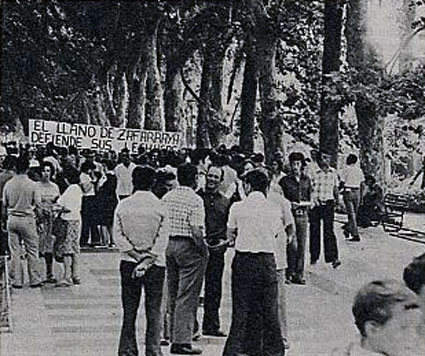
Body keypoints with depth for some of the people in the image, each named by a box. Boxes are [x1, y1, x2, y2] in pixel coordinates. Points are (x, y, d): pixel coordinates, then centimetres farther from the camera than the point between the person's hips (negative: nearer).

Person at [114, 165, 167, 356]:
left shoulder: (123, 205, -1)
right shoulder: (160, 206, -7)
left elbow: (117, 236, -5)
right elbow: (163, 239, -12)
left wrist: (136, 255, -5)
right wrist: (147, 260, -10)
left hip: (128, 262, 2)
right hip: (155, 264, -2)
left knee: (129, 311, 9)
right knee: (153, 310, 6)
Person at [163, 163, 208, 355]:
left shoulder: (167, 197, 8)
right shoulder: (195, 200, -12)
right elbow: (196, 231, -19)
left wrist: (165, 244, 16)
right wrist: (204, 250, -9)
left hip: (168, 244, 7)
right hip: (188, 247, -7)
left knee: (173, 295, 15)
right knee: (187, 296, -4)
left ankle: (174, 336, 23)